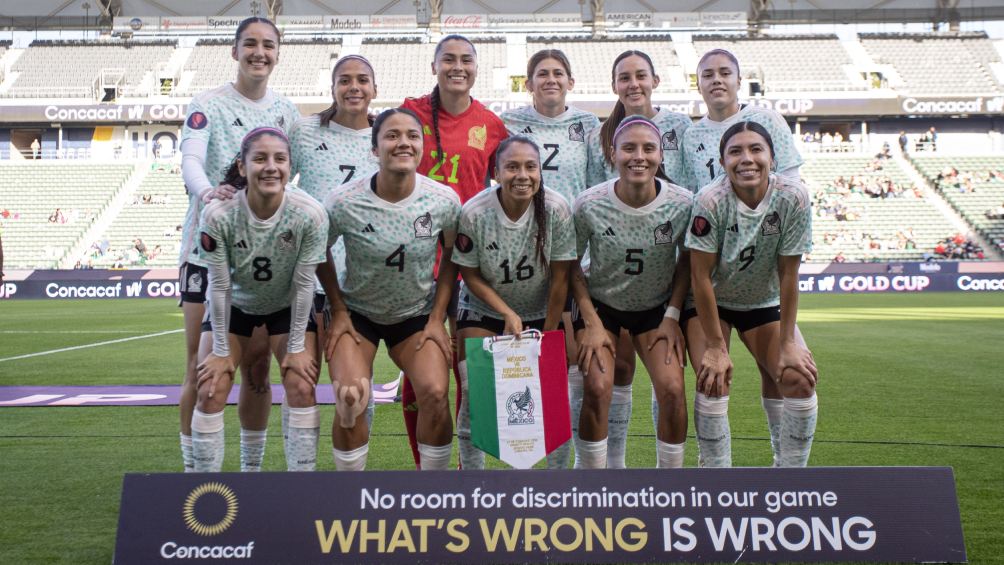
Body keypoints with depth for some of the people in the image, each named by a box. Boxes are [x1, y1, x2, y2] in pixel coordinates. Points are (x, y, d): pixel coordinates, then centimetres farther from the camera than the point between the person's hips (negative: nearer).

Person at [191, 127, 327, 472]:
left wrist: (296, 347, -14)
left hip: (289, 307, 0)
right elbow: (219, 285, -21)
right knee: (210, 391, -6)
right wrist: (221, 350, -13)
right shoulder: (218, 215, -30)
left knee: (302, 388, -9)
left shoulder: (310, 214, -30)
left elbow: (304, 283, -20)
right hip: (233, 306, 0)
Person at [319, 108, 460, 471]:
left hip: (418, 314, 1)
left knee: (435, 394, -19)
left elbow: (452, 256, 1)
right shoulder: (343, 202, -18)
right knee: (350, 399, -21)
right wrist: (339, 312, -3)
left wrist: (437, 319, -3)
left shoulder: (445, 200, -14)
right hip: (357, 313, -1)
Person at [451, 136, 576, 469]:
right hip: (484, 311, 0)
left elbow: (560, 279, -14)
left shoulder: (557, 209, -20)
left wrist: (547, 337, -11)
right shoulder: (473, 213, -21)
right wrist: (507, 313, -19)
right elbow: (471, 275, -9)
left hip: (541, 313, 1)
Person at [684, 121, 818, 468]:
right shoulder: (711, 201, -26)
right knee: (714, 382, -21)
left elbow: (788, 276, -15)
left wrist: (787, 344, -13)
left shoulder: (793, 197, -21)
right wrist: (716, 347, -21)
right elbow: (700, 276, -22)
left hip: (765, 303, 3)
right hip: (710, 303, -2)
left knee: (798, 379, -12)